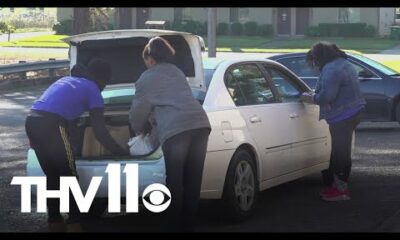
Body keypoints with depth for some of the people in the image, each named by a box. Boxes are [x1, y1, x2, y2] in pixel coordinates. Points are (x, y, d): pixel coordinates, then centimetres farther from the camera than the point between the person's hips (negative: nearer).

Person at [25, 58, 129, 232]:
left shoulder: (66, 80, 29)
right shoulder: (92, 90, 9)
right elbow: (100, 131, 8)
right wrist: (120, 151, 17)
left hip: (32, 121, 7)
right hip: (50, 125, -7)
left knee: (52, 176, 18)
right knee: (69, 176, 4)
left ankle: (55, 222, 21)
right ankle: (74, 224, 4)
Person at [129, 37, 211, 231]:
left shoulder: (147, 79, 11)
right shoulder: (176, 72, 30)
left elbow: (138, 112, 16)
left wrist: (141, 131, 38)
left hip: (175, 129, -6)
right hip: (200, 124, 6)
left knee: (175, 182, 2)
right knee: (193, 180, 10)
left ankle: (175, 226, 5)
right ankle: (188, 225, 15)